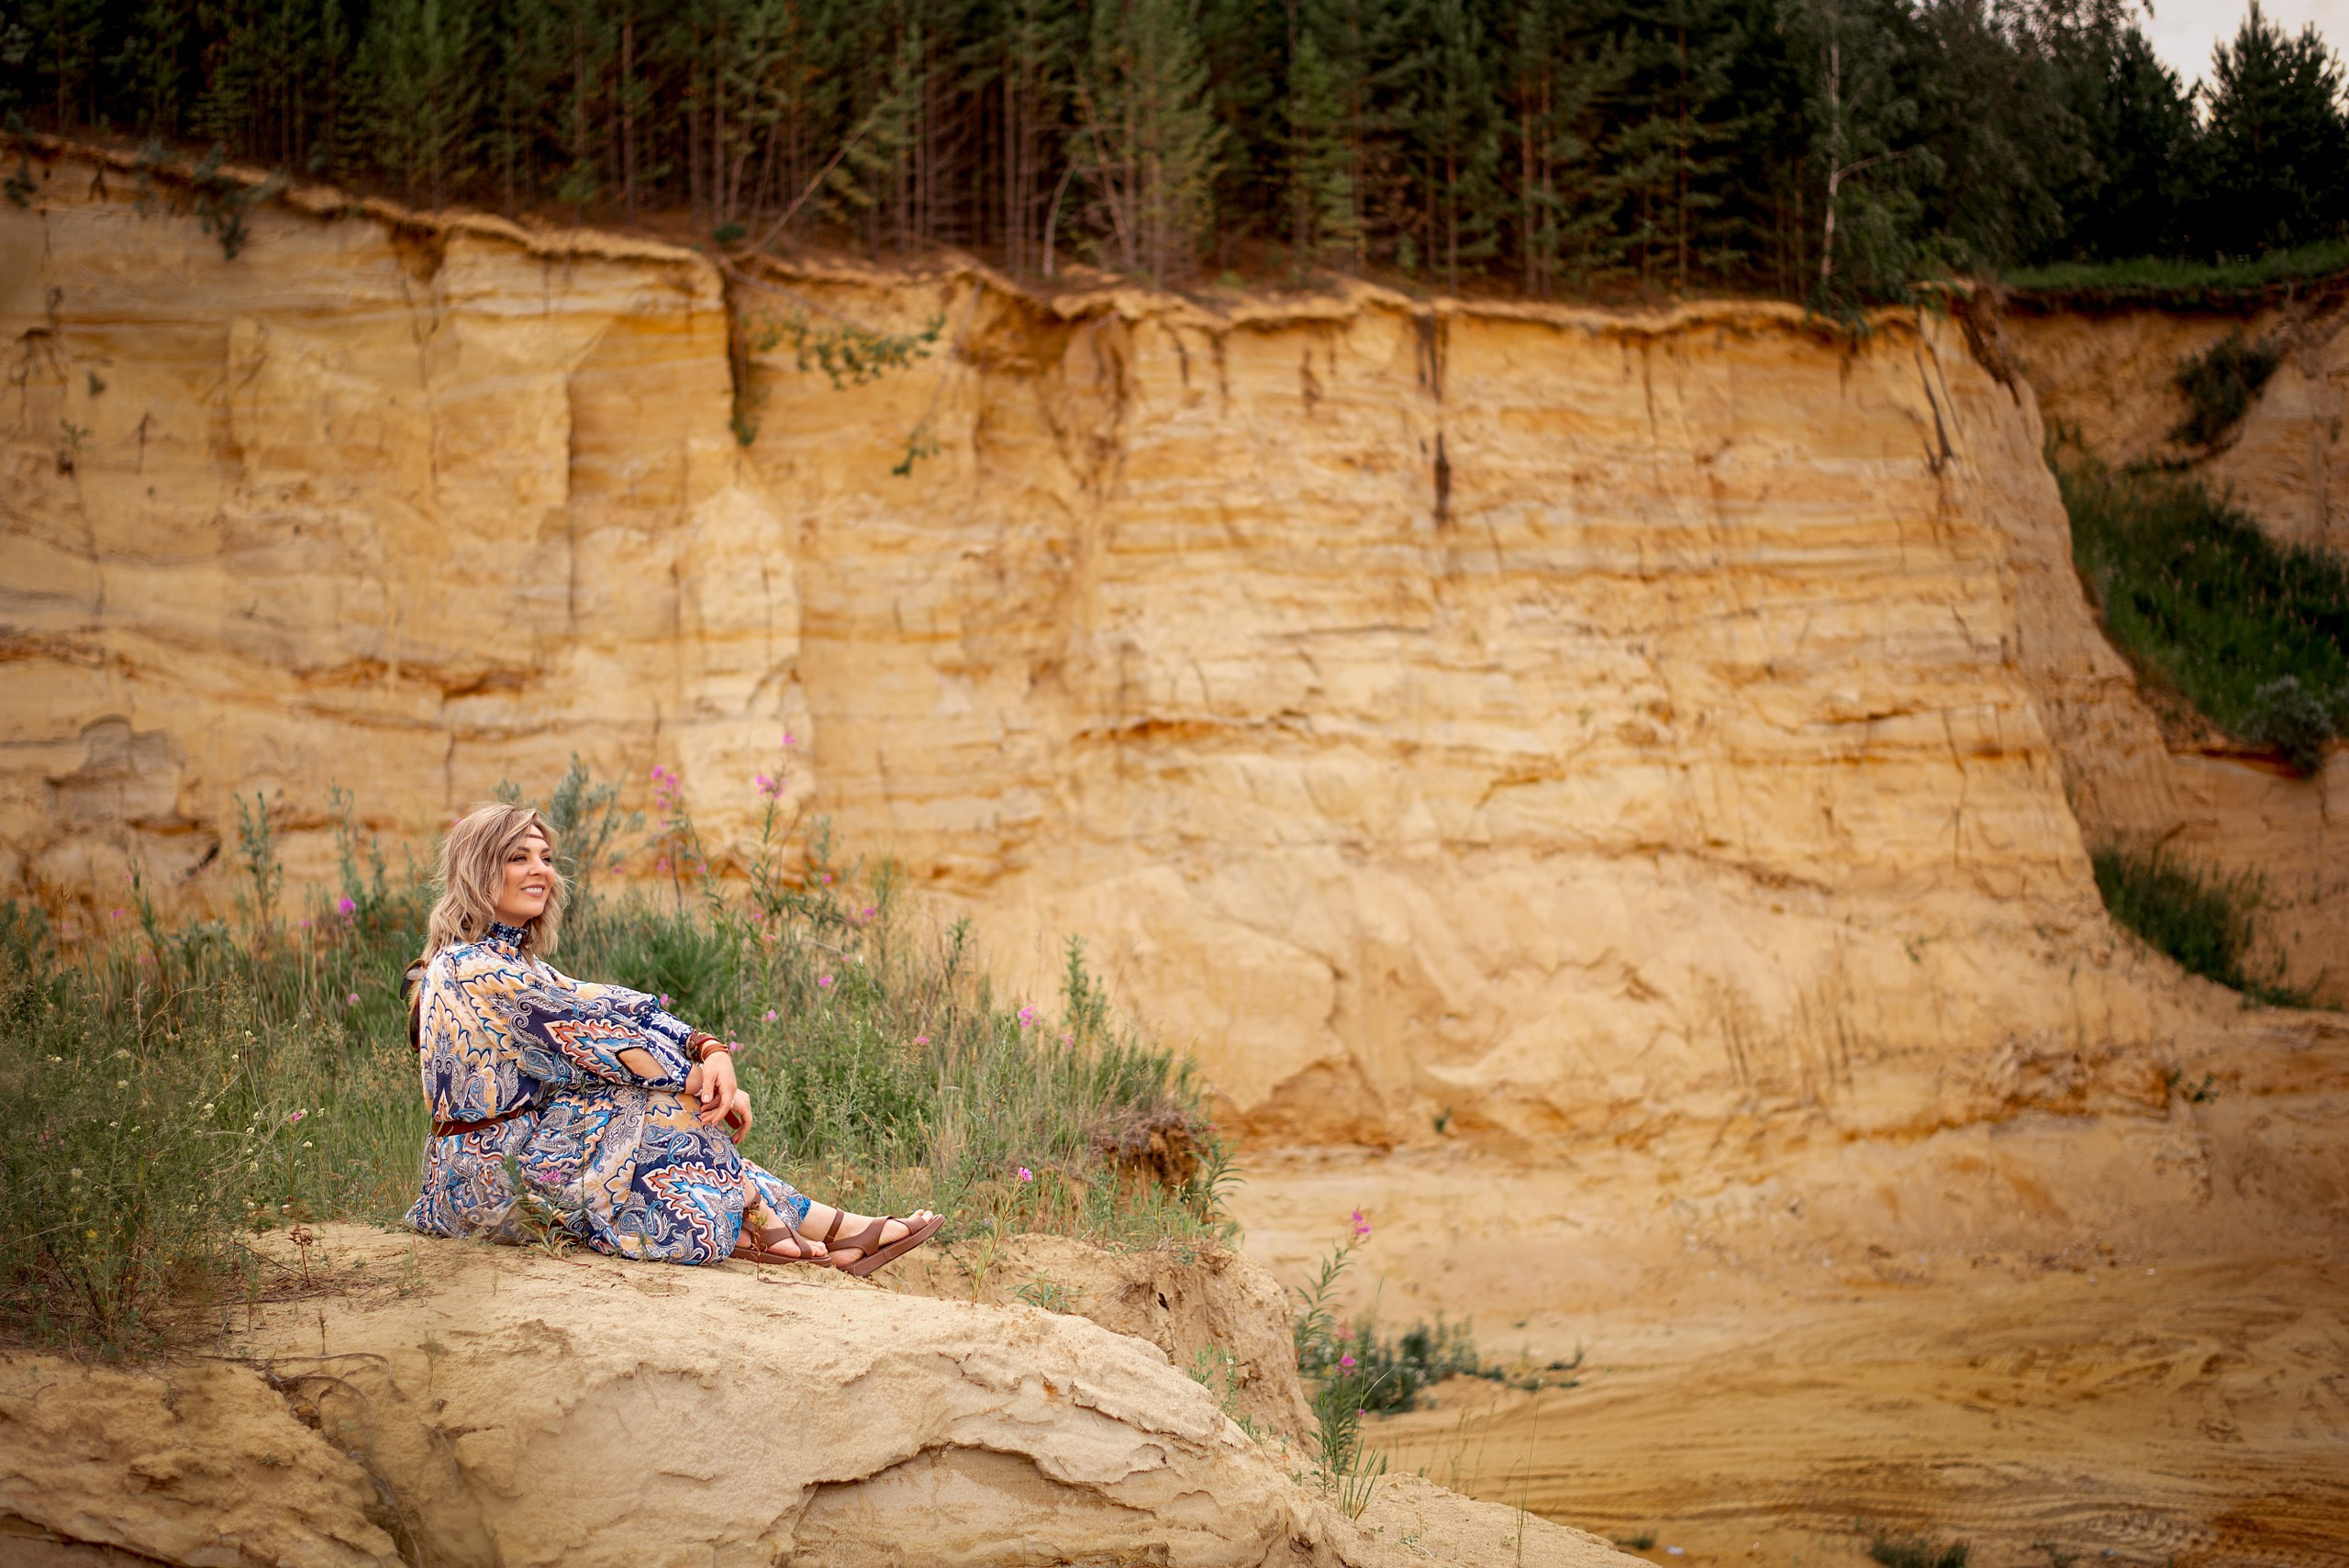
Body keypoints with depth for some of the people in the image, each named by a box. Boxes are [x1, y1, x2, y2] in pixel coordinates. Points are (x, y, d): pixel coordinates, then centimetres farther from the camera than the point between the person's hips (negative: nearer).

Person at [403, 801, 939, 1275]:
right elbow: (589, 1033, -18)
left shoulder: (512, 964, 15)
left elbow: (620, 1012, 2)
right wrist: (703, 1079, -14)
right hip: (492, 1177, -9)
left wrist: (710, 1050, -13)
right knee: (669, 1104, -12)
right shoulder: (472, 968, -15)